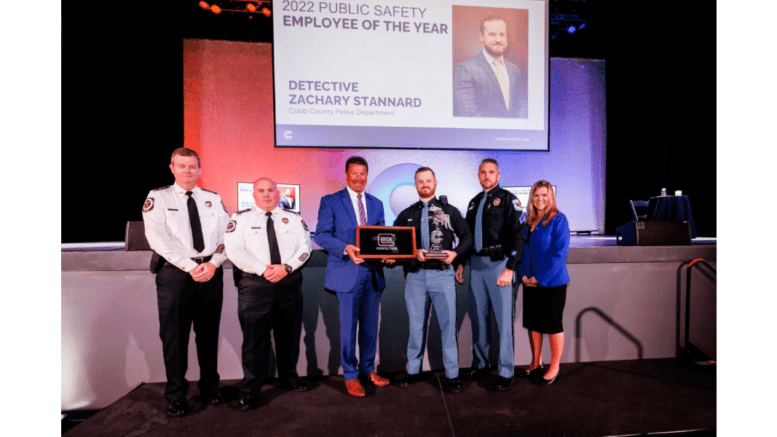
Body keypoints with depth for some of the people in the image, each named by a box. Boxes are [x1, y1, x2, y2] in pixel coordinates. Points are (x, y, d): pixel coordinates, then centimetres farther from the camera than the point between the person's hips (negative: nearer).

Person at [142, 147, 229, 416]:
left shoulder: (214, 199, 11)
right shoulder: (158, 197, 3)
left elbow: (227, 235, 4)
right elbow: (157, 238, -9)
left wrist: (213, 263, -12)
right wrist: (190, 267, -16)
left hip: (211, 272, 3)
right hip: (175, 273, -2)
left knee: (209, 333, 12)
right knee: (174, 335, 6)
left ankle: (210, 387, 30)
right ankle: (176, 395, 25)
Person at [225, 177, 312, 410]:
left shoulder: (293, 219, 9)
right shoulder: (241, 218, 4)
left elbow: (305, 246, 1)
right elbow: (234, 249, -7)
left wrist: (286, 267, -15)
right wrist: (263, 270, -17)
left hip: (289, 282, 3)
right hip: (254, 284, -2)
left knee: (289, 334, 14)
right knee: (254, 337, 4)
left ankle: (289, 378, 34)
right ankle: (250, 389, 21)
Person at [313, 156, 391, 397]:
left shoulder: (376, 204, 13)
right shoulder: (330, 201, -1)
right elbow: (321, 235, -7)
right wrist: (346, 248, -23)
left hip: (373, 272, 5)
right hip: (347, 273, -4)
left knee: (370, 325, 15)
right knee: (348, 327, 6)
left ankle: (368, 369, 35)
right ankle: (350, 375, 26)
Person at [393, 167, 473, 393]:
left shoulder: (449, 211, 5)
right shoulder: (406, 215, 9)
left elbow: (467, 237, 7)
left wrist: (455, 253, -10)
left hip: (442, 274, -1)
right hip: (415, 275, 2)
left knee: (448, 324, 3)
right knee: (416, 325, 12)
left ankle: (452, 375, 19)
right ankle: (413, 370, 29)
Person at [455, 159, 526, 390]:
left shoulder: (507, 199, -3)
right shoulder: (474, 202, 15)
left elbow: (518, 235, -10)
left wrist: (510, 268, -17)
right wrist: (460, 263, 12)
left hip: (498, 263, -5)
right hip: (476, 264, 6)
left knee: (504, 319, 1)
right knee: (478, 316, 12)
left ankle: (506, 372, 16)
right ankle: (480, 364, 28)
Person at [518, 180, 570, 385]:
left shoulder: (558, 219, -9)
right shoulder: (527, 221, 7)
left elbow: (559, 252, -15)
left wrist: (541, 278, -14)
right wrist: (524, 275, -1)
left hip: (552, 282, -6)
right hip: (530, 282, 6)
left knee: (553, 324, 7)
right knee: (532, 322, 15)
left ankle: (554, 367, 25)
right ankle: (536, 362, 33)